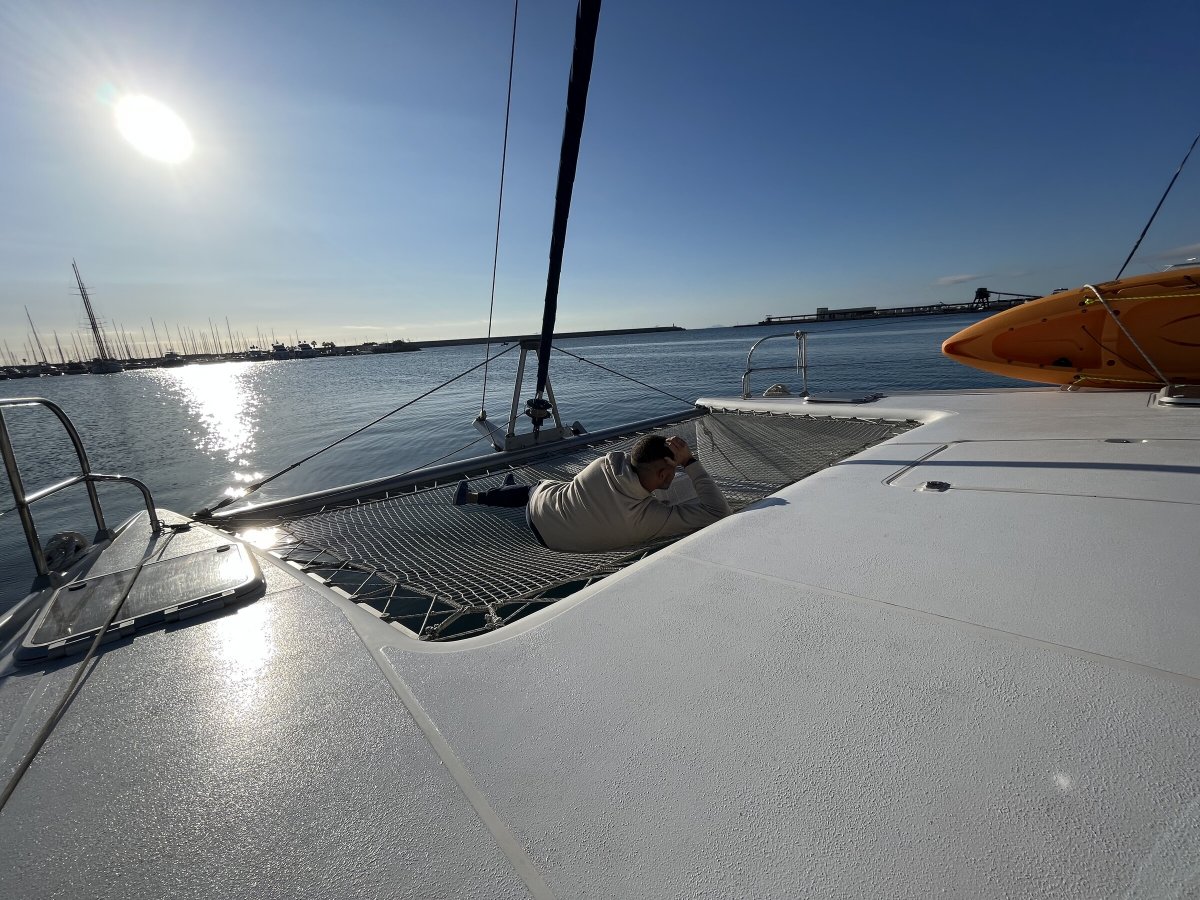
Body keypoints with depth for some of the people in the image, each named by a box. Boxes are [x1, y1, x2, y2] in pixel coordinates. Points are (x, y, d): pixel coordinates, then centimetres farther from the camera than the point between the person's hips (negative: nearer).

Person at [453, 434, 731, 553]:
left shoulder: (610, 461, -27)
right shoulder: (654, 517, -37)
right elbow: (717, 512, -33)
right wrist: (690, 462, -31)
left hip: (539, 506, 0)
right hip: (550, 535, 0)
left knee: (535, 488, 36)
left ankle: (472, 496, 57)